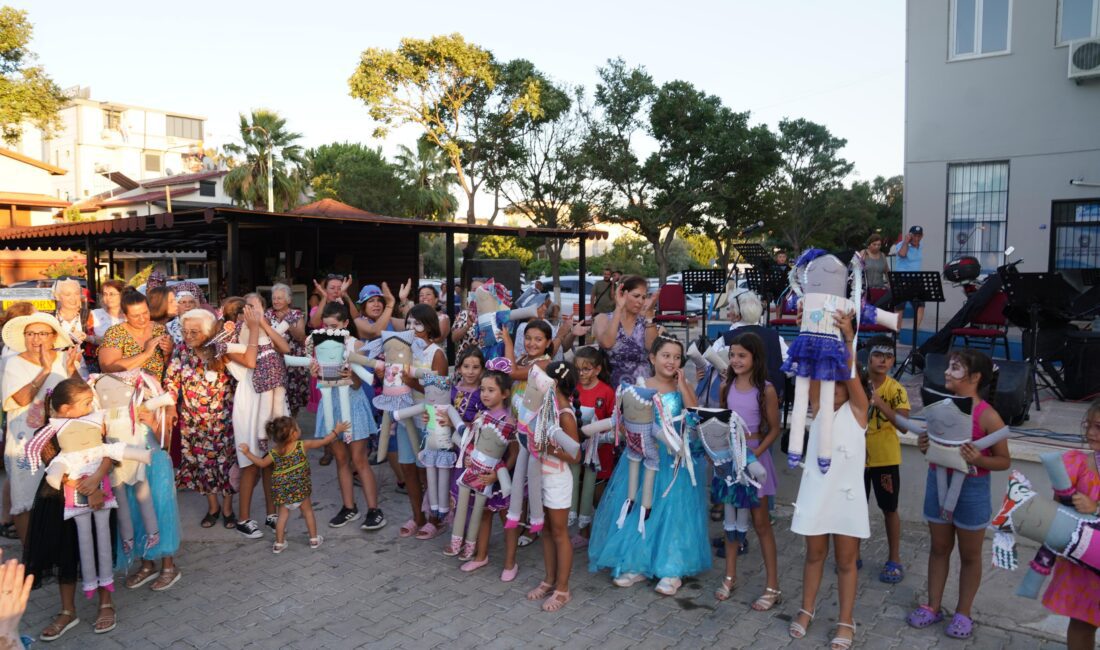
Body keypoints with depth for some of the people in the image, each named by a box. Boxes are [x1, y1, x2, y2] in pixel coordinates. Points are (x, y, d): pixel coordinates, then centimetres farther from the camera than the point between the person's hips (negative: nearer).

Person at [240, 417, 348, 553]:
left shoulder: (274, 452, -4)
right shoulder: (302, 445, -11)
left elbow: (261, 463, 11)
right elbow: (324, 441, -6)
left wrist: (247, 453, 20)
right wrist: (336, 430, 5)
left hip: (281, 491, 2)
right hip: (300, 488, -2)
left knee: (283, 515, 14)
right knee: (308, 511, 14)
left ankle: (279, 544, 18)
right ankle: (314, 539, 21)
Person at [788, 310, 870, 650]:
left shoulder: (857, 408, -3)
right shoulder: (820, 406, 3)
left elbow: (852, 375, -20)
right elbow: (814, 371, -11)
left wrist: (849, 339, -34)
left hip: (846, 494, -2)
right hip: (815, 492, 2)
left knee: (846, 561, 10)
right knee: (814, 554, 16)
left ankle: (846, 622, 23)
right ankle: (806, 610, 31)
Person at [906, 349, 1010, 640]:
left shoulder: (988, 416, -16)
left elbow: (1004, 461, -9)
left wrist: (979, 460, -28)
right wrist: (924, 446, -8)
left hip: (972, 489, -5)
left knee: (970, 555, 12)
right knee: (939, 548, 16)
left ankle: (963, 613, 27)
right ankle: (933, 606, 29)